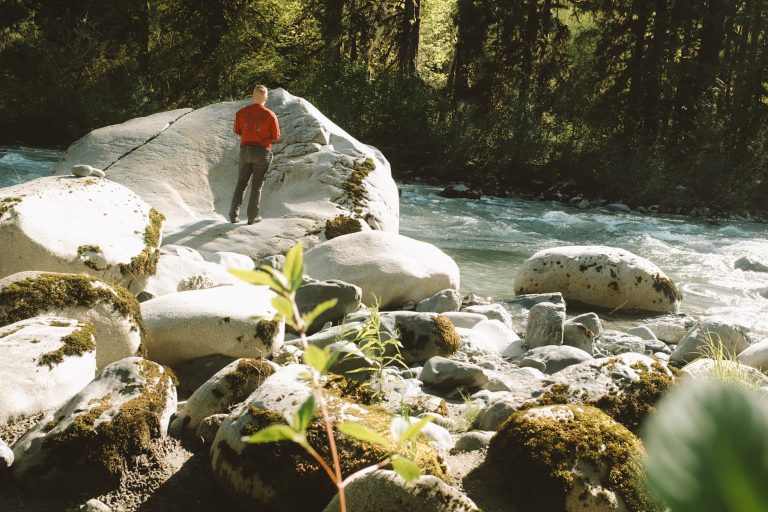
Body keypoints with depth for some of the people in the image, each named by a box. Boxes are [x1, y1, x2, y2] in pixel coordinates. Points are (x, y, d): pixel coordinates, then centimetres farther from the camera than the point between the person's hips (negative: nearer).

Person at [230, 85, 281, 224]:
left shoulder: (241, 112, -4)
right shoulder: (270, 115, -12)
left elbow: (236, 131, 9)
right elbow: (276, 137, -5)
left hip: (245, 150, 2)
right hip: (262, 152, -2)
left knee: (241, 183, 15)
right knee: (257, 185, 7)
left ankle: (234, 214, 11)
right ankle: (253, 216, 9)